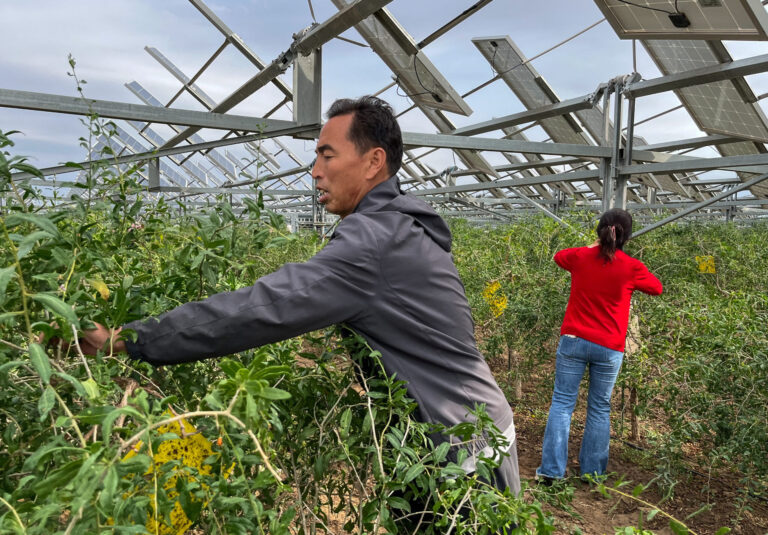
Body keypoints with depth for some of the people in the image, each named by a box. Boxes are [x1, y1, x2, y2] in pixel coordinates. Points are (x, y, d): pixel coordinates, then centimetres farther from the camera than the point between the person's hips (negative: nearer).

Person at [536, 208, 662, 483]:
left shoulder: (580, 257, -2)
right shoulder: (632, 267, -6)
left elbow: (559, 256, 22)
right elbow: (656, 288, 14)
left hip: (574, 341, 1)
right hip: (609, 349, 0)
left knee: (562, 402, 5)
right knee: (600, 409, 12)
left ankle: (551, 469, 3)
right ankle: (592, 471, 20)